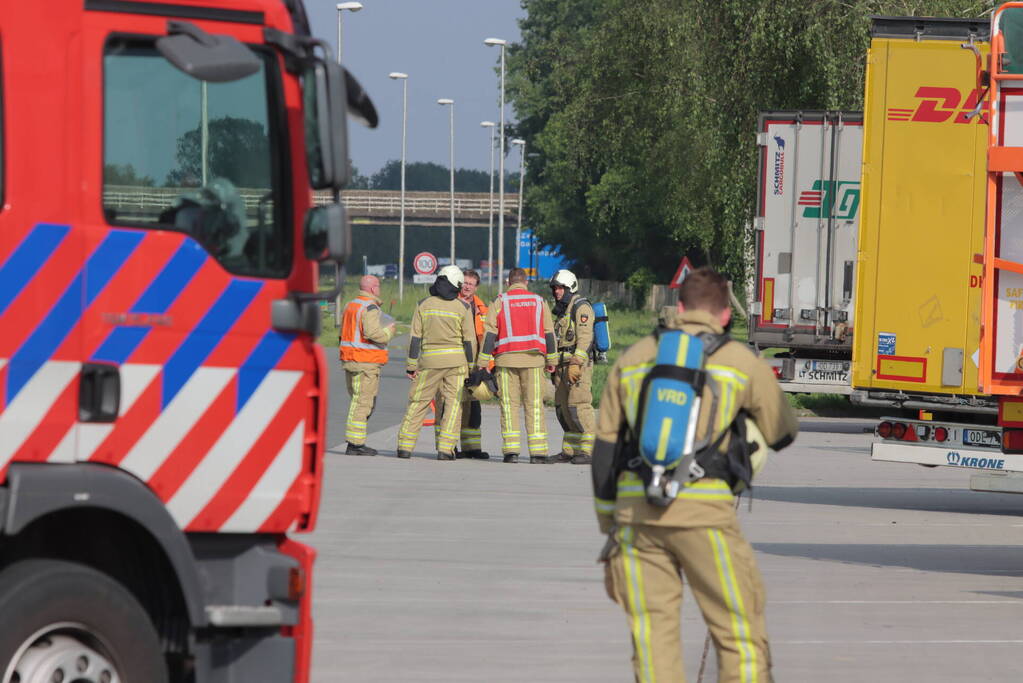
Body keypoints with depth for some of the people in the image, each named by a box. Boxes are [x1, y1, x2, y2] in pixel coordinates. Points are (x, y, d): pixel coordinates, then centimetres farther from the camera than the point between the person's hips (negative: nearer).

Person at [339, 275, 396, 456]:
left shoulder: (350, 305, 17)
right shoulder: (370, 307, -13)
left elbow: (343, 335, 21)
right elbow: (372, 332, -22)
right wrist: (389, 331, -7)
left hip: (349, 359, 9)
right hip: (366, 361, -9)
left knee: (358, 401, 16)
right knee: (363, 402, -6)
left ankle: (355, 443, 15)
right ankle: (355, 443, -9)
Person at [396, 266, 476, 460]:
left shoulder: (424, 305, 3)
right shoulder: (462, 308, -1)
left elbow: (415, 337, 1)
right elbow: (469, 340, -2)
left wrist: (411, 365, 4)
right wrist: (472, 367, 5)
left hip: (430, 360, 1)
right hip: (456, 360, -1)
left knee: (417, 403, 8)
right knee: (453, 403, 2)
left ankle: (405, 446, 6)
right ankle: (445, 449, -6)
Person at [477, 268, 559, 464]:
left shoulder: (500, 302, 3)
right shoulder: (539, 301, 9)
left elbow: (489, 334, -1)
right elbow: (549, 334, 11)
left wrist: (483, 363, 0)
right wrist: (551, 361, 18)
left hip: (506, 359, -1)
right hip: (533, 359, 1)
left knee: (509, 404, 3)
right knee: (534, 405, 1)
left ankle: (511, 450, -3)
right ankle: (537, 451, -5)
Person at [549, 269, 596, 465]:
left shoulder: (581, 308, -8)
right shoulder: (561, 310, 21)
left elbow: (585, 338, -18)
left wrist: (576, 364, -25)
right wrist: (554, 368, 22)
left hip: (578, 366, -10)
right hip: (562, 366, 10)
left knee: (578, 406, -14)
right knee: (563, 408, 8)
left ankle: (587, 451, -14)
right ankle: (570, 451, 12)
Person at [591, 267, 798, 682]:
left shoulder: (633, 359, 15)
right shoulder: (743, 363, 6)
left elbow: (604, 451, 14)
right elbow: (782, 434, 20)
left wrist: (609, 528, 20)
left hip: (635, 508, 3)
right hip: (703, 508, -3)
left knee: (653, 636, 7)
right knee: (740, 635, 3)